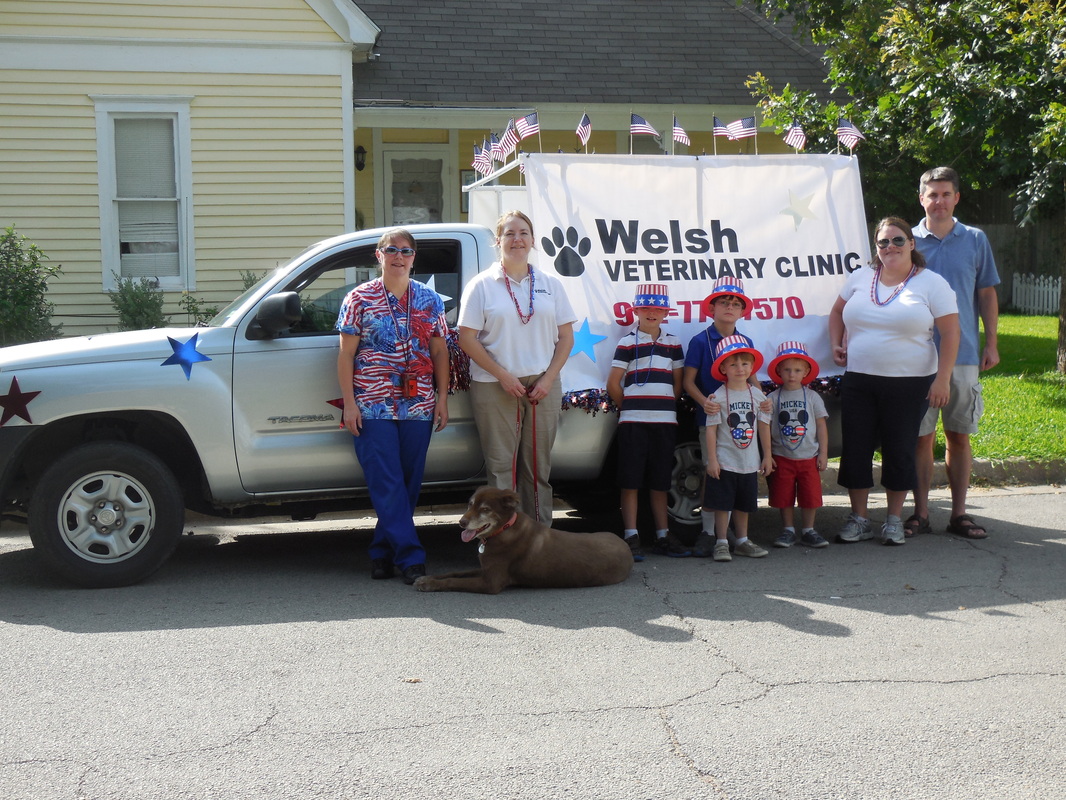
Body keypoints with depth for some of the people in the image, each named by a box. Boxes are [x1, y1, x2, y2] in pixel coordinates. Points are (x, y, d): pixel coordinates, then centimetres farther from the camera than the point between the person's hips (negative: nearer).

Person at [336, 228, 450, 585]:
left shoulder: (430, 300, 10)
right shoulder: (360, 298, 2)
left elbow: (439, 352, 12)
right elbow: (346, 355, 1)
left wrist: (442, 398, 5)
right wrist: (349, 404, -6)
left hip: (418, 407, 3)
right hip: (372, 408, -3)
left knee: (407, 485, 5)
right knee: (387, 485, -8)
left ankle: (383, 552, 18)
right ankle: (411, 558, -7)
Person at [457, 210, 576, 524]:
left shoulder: (551, 284, 10)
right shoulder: (481, 285, 2)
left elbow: (566, 337, 9)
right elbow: (467, 339, -3)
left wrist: (548, 379, -5)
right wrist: (503, 375, -12)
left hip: (542, 386, 2)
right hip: (494, 388, -2)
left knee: (538, 466, 6)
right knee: (501, 466, -1)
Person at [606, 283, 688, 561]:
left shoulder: (673, 343, 13)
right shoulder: (627, 342, 2)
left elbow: (678, 383, 14)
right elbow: (613, 384, 1)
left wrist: (665, 407, 4)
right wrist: (630, 408, 6)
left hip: (664, 421, 3)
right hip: (633, 422, -3)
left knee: (660, 481, 10)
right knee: (631, 481, -3)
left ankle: (663, 537, 15)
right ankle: (631, 538, 1)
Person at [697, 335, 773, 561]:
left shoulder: (757, 395, 3)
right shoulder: (719, 397, -8)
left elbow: (763, 426, 8)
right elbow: (711, 429, -9)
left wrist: (767, 456, 9)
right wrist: (712, 459, -12)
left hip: (749, 462, 4)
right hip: (724, 462, -4)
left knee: (744, 504, 13)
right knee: (722, 504, 0)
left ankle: (742, 541, 25)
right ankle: (721, 543, 9)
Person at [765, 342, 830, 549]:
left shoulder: (812, 397, 3)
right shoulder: (772, 398, -1)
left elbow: (821, 426, 5)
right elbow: (766, 428, 1)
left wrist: (823, 454, 1)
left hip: (809, 457, 1)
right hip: (782, 458, -1)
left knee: (810, 496, 3)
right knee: (784, 497, 4)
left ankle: (808, 530, 18)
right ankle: (788, 530, 19)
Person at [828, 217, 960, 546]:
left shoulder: (932, 284, -2)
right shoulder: (860, 278, 9)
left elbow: (950, 332, -5)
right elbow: (837, 312, 24)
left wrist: (942, 378, -12)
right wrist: (836, 345, 7)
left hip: (909, 383, -3)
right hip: (858, 380, 3)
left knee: (899, 451, 4)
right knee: (855, 449, 4)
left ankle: (894, 520, 18)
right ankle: (858, 519, 16)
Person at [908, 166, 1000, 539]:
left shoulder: (976, 240, 8)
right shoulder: (908, 240, 4)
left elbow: (986, 294, 11)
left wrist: (991, 344, 5)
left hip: (964, 354, 1)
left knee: (959, 436, 7)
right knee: (921, 437, 2)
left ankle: (959, 513, 15)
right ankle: (920, 513, 10)